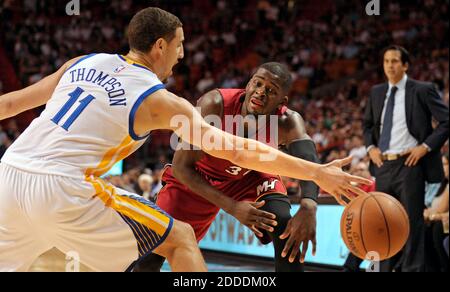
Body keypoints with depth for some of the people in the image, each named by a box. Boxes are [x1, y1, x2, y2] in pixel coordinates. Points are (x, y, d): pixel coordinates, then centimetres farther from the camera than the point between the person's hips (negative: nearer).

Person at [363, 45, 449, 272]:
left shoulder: (422, 90, -5)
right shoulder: (377, 92, 12)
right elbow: (368, 124, 26)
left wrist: (426, 146, -12)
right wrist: (371, 147, 8)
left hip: (409, 164, -6)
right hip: (383, 165, 6)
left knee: (411, 220, -3)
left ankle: (413, 268, 3)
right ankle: (388, 267, 22)